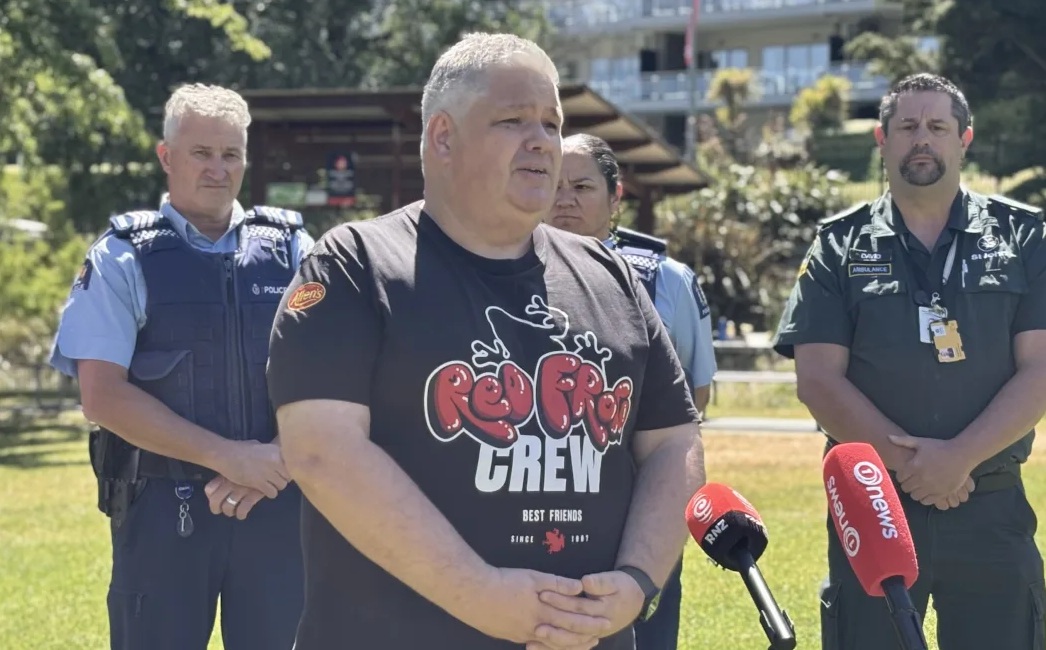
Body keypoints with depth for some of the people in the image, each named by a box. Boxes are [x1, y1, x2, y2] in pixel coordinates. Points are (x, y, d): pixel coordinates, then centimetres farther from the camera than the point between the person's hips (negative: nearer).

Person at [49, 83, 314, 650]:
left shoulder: (291, 250, 7)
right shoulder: (123, 259, -1)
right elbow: (103, 397, -9)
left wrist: (275, 462, -13)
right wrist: (227, 457, -15)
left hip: (278, 505, 2)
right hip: (163, 511, -2)